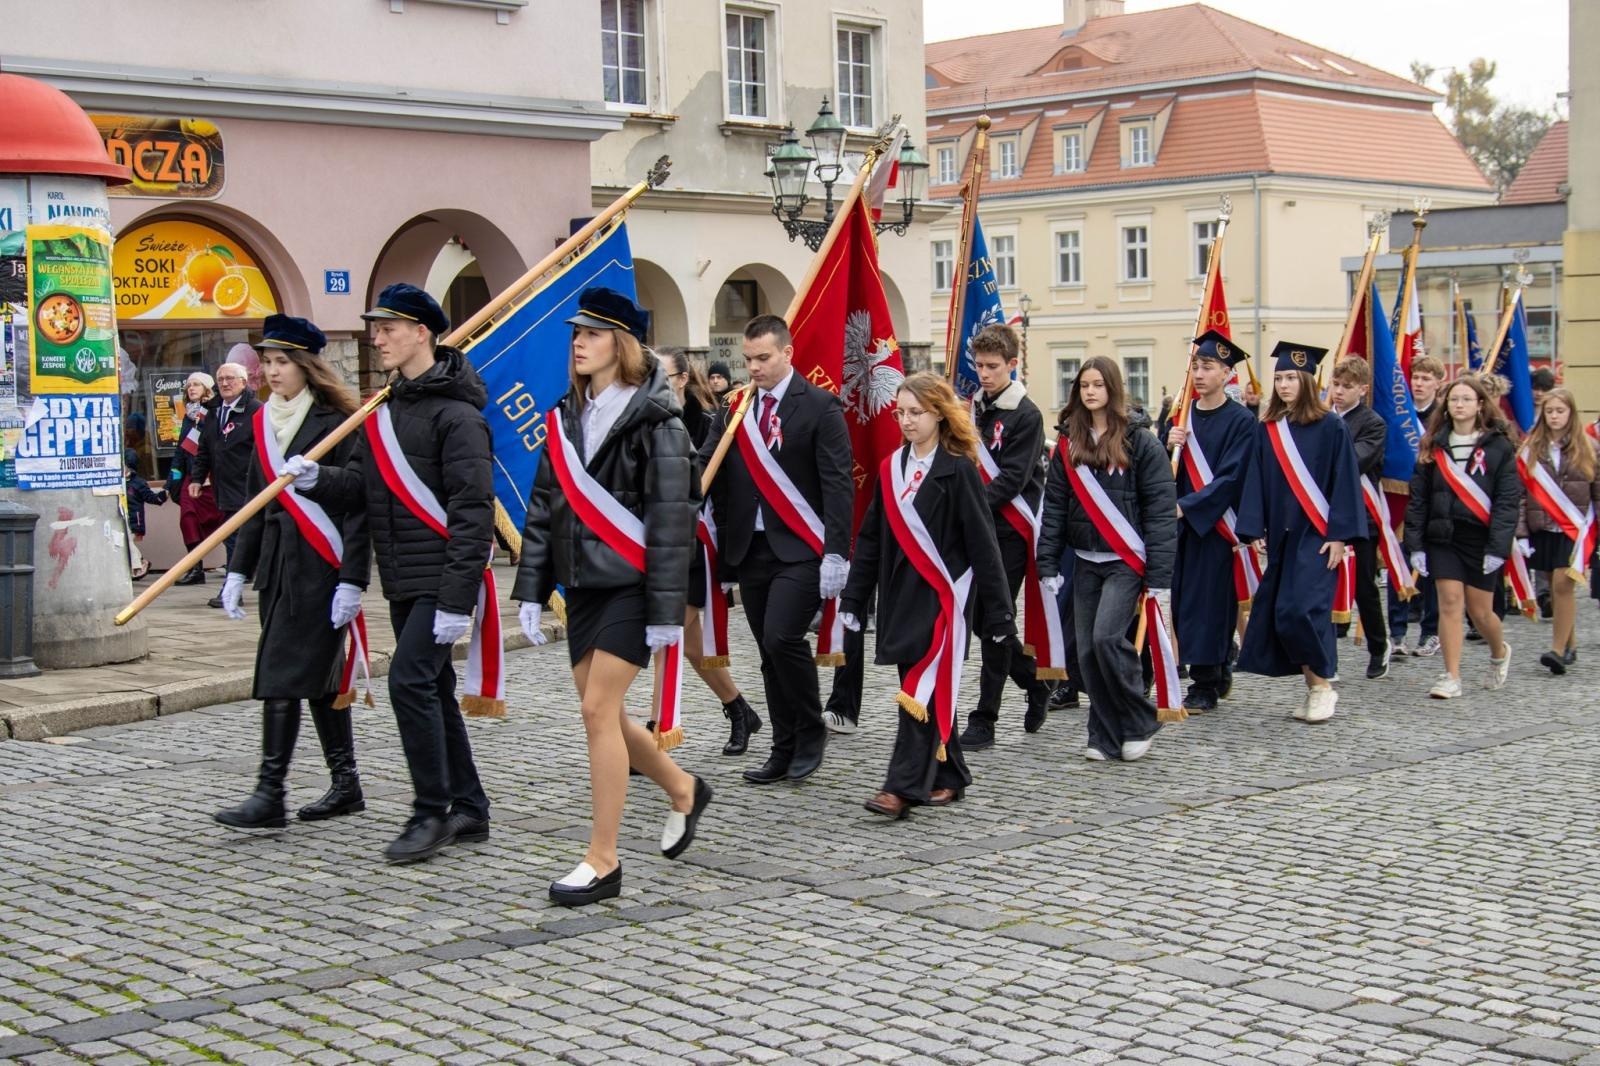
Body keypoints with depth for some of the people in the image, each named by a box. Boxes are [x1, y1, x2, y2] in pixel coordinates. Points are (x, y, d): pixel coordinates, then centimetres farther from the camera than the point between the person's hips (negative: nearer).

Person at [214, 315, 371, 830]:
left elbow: (356, 506, -13)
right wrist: (238, 570, 15)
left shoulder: (335, 423, -10)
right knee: (319, 676, 12)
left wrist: (352, 580, -17)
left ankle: (270, 795, -7)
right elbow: (255, 500, 18)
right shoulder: (266, 420, 13)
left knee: (283, 675, -10)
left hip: (319, 568, -8)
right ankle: (345, 785, 20)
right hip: (277, 565, 8)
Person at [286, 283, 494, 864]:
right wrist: (319, 479, -8)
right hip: (402, 581, 9)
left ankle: (432, 813, -3)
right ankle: (468, 809, 22)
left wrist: (457, 597, -22)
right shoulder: (385, 408, 15)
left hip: (440, 578, -9)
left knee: (410, 681, -14)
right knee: (433, 689, 13)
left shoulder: (455, 413, -13)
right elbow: (362, 485, 14)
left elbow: (472, 511, -18)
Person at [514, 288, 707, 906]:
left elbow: (671, 521, -13)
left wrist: (666, 612, -17)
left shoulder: (654, 420, -10)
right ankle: (683, 791, 35)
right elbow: (544, 508, 12)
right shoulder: (566, 419, 10)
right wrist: (531, 591, 7)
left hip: (630, 584, -7)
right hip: (583, 584, 7)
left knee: (599, 710, -10)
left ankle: (602, 861, -2)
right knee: (602, 713, 10)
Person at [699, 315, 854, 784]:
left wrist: (836, 553, -16)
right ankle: (785, 750, 19)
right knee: (770, 652, 9)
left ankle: (811, 732, 3)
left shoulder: (819, 406, -4)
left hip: (800, 550, -5)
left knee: (782, 638, -18)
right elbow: (706, 471, 4)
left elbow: (837, 484, -8)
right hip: (751, 549, 5)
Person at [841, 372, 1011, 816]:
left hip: (944, 593, -6)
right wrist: (853, 598, 10)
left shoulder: (958, 469, -9)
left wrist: (997, 612, -9)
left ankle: (903, 787, -10)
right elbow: (870, 539, 13)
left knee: (924, 690, -9)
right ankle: (947, 777, 22)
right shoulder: (891, 468, 9)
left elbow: (982, 543, -9)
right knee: (923, 688, 10)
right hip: (902, 592, 6)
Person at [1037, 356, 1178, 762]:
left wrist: (1159, 576, -12)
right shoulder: (1068, 445, 9)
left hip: (1127, 561, -5)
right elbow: (1054, 506, 10)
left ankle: (1139, 724, 0)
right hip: (1086, 562, 5)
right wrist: (1048, 565, 3)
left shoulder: (1139, 442, -5)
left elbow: (1160, 511, -7)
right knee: (1088, 650, 2)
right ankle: (1105, 736, 13)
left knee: (1107, 637, -17)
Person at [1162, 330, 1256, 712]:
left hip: (1218, 525, -6)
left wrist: (1186, 506, -21)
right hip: (1183, 524, 6)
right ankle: (1217, 675, 23)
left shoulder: (1240, 421, -7)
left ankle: (1206, 685, 2)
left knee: (1210, 601, -5)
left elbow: (1230, 478, -15)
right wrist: (1169, 446, -9)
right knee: (1187, 600, 8)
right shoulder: (1182, 415, 10)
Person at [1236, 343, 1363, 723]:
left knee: (1300, 610, -15)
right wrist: (1255, 530, 0)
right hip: (1280, 536, 5)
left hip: (1316, 535, -5)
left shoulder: (1329, 426, -4)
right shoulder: (1268, 429, 9)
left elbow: (1344, 481, -6)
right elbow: (1257, 482, 9)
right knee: (1276, 613, 3)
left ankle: (1322, 684, 1)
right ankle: (1314, 687, 14)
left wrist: (1338, 535, -11)